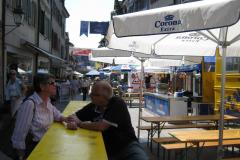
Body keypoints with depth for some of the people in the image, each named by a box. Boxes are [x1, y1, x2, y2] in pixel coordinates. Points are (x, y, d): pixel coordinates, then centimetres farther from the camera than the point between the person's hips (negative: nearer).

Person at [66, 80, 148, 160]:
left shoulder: (117, 103, -16)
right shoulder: (93, 106, 1)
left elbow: (102, 126, -24)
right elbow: (74, 116, 12)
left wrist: (79, 124, -10)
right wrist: (73, 122, -13)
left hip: (127, 146, -5)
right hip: (106, 150, 6)